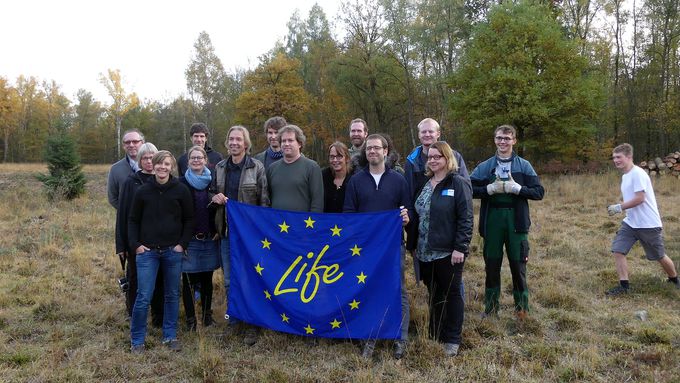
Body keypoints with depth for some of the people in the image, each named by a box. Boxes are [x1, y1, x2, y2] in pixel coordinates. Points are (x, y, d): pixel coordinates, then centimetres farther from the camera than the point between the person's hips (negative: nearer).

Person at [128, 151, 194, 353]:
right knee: (143, 297, -1)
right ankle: (137, 339, 15)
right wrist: (136, 244, -3)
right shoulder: (143, 191, 0)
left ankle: (170, 336, 25)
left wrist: (182, 244, -5)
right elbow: (133, 220, 8)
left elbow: (189, 219, 4)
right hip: (147, 251, 0)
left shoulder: (181, 190, -2)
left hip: (173, 251, 1)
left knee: (172, 295, 10)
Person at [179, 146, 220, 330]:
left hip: (210, 238, 2)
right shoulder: (181, 182, -2)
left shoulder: (213, 181, 4)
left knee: (207, 278, 11)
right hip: (188, 239, -2)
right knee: (188, 280, 2)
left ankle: (207, 313, 26)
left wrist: (217, 231, 0)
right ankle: (190, 317, 15)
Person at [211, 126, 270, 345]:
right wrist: (215, 197, -3)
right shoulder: (220, 168, 8)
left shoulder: (257, 167, -6)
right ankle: (232, 318, 27)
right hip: (226, 230, 4)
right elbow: (212, 193, 21)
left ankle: (251, 325, 13)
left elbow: (264, 201, -5)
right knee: (228, 279, 10)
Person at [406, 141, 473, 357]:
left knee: (452, 294, 6)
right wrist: (412, 245, 13)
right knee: (434, 294, 15)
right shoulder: (425, 184, 13)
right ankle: (435, 336, 27)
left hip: (449, 252, -6)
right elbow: (416, 216, 15)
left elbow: (465, 218, -13)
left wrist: (460, 248, -18)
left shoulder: (459, 184, -8)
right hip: (425, 252, 6)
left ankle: (452, 340, 17)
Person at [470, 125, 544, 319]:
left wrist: (517, 188, -15)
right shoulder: (484, 167, 5)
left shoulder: (524, 166, 3)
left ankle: (522, 309, 21)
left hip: (516, 221, -1)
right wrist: (490, 189, -14)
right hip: (492, 220, 1)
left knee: (518, 266, 6)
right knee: (492, 265, 9)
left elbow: (539, 192, -1)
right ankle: (491, 308, 23)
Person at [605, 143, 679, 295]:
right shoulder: (625, 176, 11)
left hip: (649, 224, -8)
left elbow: (640, 198, -24)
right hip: (630, 223, 8)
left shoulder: (638, 173, -18)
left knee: (659, 256, 10)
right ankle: (624, 285, -3)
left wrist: (619, 207, -20)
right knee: (617, 251, -8)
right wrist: (619, 207, 6)